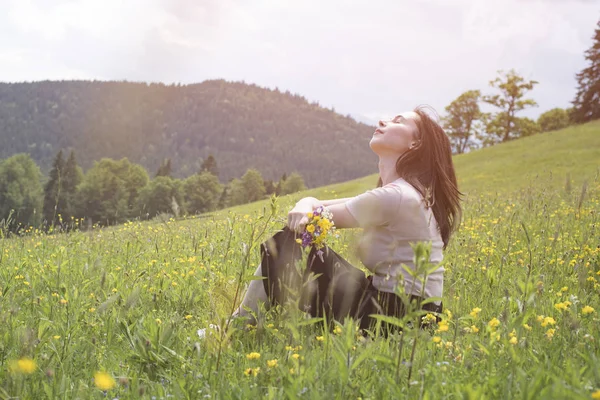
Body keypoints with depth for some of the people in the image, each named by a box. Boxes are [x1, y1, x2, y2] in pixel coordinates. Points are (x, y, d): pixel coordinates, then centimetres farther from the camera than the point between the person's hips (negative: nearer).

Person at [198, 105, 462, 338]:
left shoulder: (395, 196, -18)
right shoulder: (400, 193, 13)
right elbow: (315, 205, 5)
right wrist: (304, 205, -15)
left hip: (399, 315, -9)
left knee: (285, 245, -10)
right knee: (294, 241, 5)